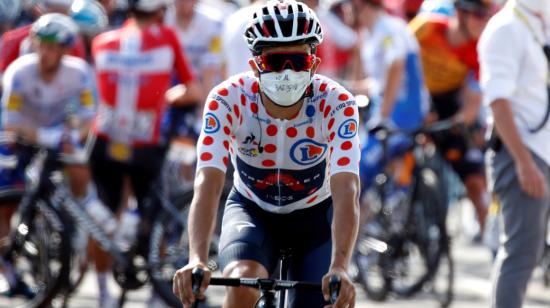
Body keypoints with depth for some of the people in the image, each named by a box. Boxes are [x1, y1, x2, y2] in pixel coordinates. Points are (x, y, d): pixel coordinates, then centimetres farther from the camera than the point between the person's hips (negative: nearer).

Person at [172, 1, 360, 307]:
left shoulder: (336, 104, -28)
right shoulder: (228, 99, -27)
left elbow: (346, 191, -38)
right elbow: (208, 184, -36)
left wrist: (339, 268, -54)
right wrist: (197, 260, -53)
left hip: (314, 216, 1)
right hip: (252, 211, -1)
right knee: (243, 282, -32)